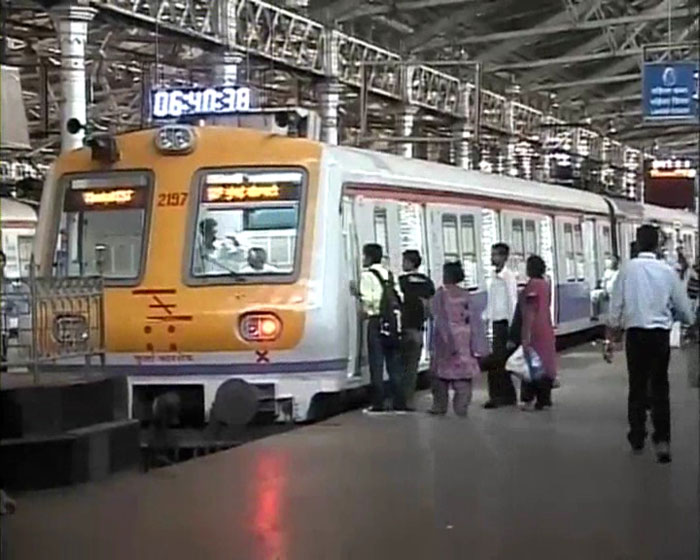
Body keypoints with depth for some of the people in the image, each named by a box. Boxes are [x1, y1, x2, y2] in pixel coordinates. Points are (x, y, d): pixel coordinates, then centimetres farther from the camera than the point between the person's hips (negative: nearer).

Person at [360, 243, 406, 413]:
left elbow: (368, 299, -14)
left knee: (377, 364, -2)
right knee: (394, 363, 10)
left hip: (376, 321, -6)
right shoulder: (389, 274, 15)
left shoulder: (367, 275, -6)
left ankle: (378, 404, -3)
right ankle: (399, 403, 10)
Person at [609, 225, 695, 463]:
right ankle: (662, 440, 1)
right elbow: (682, 305, 4)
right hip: (661, 334, 0)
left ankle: (637, 438, 21)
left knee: (637, 386, 13)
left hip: (635, 333, 0)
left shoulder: (628, 269, -7)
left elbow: (616, 303, -4)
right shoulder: (667, 271, -5)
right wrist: (689, 321, 25)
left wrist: (614, 326, 11)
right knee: (660, 387, 8)